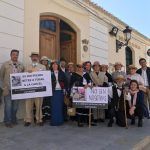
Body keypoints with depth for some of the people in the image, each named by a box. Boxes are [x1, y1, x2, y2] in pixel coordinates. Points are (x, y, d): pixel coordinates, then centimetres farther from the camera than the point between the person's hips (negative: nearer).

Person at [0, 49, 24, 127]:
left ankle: (13, 120, 25)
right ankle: (7, 121, 13)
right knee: (8, 106, 0)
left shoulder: (21, 65, 6)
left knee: (15, 106, 10)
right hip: (8, 89, -2)